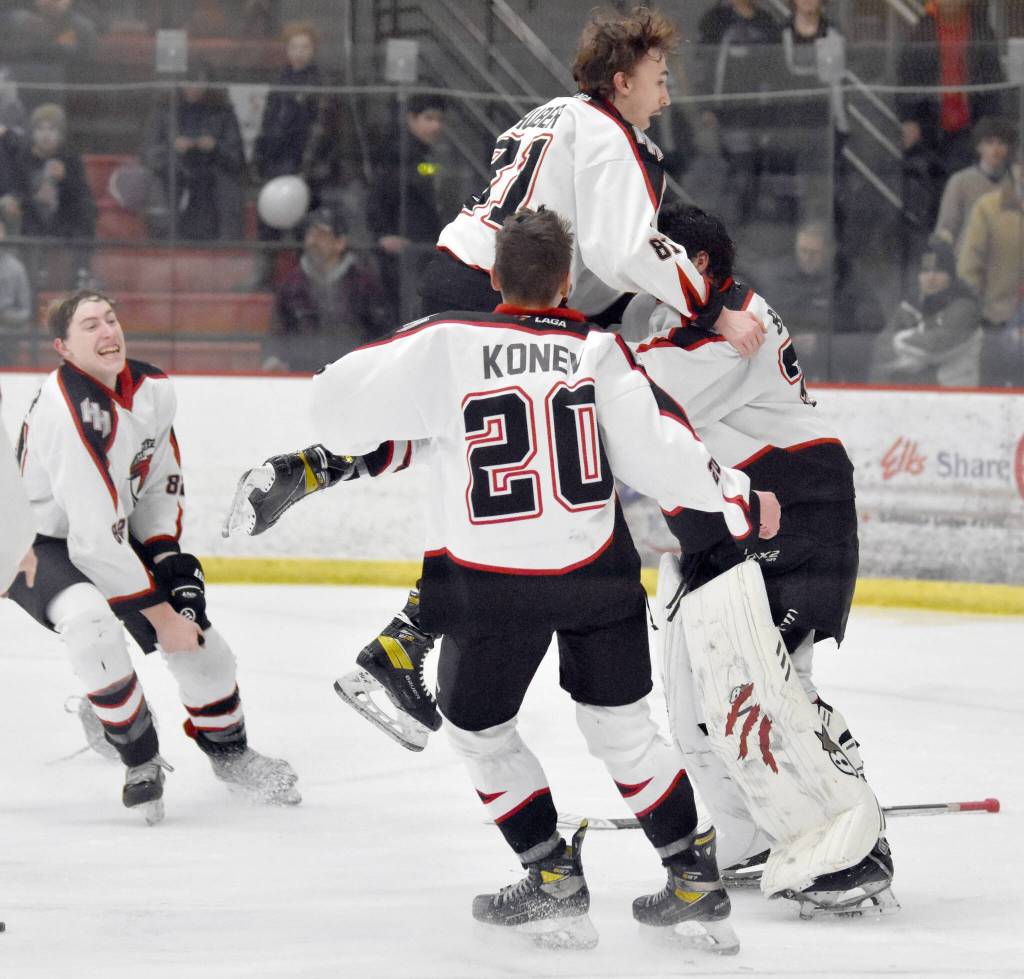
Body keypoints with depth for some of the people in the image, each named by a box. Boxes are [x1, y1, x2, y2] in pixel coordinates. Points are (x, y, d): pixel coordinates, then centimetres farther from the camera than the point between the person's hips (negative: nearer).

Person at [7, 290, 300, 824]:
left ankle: (229, 751, 33)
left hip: (115, 537, 8)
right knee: (91, 620, -36)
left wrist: (168, 560, -5)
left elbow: (162, 483, 10)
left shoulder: (152, 389, -7)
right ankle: (141, 759, -17)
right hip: (39, 545, -8)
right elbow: (94, 540, -32)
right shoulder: (72, 412, -32)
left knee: (197, 636, 4)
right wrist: (159, 614, -24)